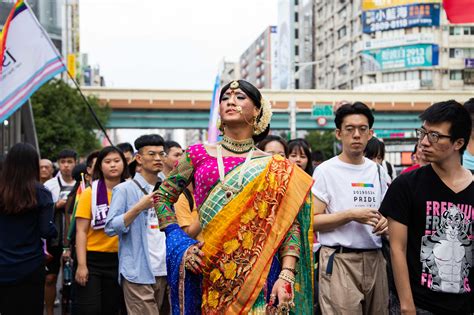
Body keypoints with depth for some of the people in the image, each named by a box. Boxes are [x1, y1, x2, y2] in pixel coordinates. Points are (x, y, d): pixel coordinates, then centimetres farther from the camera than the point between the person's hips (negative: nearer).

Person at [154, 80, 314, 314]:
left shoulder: (274, 169, 3)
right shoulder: (199, 154, 6)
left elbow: (290, 225, -2)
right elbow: (162, 196, 11)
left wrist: (287, 275, -15)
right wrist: (181, 245, 0)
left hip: (259, 270, -1)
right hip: (209, 271, 1)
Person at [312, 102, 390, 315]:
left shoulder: (377, 171, 14)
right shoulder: (325, 171, -4)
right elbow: (312, 221, -9)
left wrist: (385, 223, 0)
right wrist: (351, 215, -18)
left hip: (374, 259, 5)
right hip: (339, 260, -5)